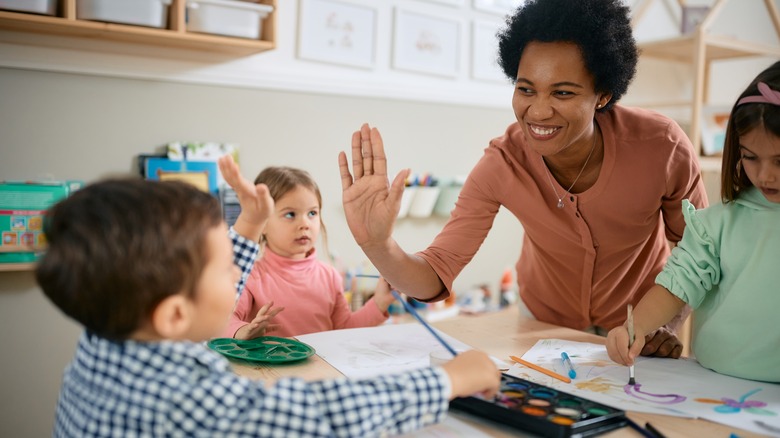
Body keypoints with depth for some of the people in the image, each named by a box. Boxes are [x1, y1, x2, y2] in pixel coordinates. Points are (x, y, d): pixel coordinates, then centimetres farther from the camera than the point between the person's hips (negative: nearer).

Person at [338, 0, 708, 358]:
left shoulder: (662, 147, -28)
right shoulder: (503, 163, -26)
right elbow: (438, 272, -27)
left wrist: (670, 324, -25)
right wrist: (377, 245, -46)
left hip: (641, 322, 0)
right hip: (542, 321, 0)